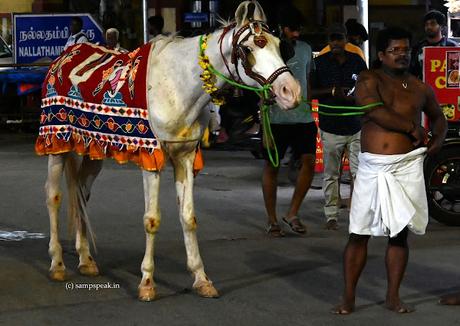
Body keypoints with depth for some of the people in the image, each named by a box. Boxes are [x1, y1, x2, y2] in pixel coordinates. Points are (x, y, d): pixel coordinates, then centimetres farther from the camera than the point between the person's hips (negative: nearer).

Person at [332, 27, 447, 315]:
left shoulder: (420, 88, 10)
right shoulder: (369, 80, 0)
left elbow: (438, 116, 27)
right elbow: (375, 111, -17)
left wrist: (439, 137, 7)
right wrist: (411, 127, -12)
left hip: (407, 166, 2)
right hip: (372, 166, -2)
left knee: (399, 234, 6)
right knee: (359, 234, 1)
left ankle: (393, 296, 15)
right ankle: (349, 297, 9)